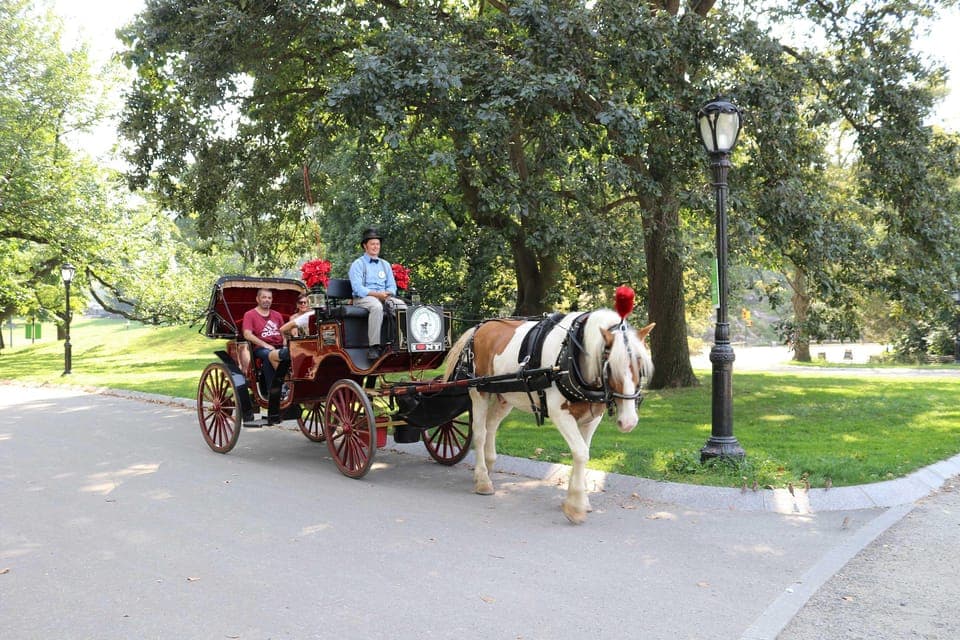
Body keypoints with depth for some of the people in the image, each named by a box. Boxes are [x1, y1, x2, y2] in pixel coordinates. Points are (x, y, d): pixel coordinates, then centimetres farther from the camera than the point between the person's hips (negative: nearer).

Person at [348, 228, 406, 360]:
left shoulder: (385, 265, 22)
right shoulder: (358, 264, 4)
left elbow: (392, 286, 16)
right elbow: (358, 289, -9)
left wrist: (388, 294, -8)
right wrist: (376, 294, -21)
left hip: (384, 297, 5)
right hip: (362, 298, -5)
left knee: (402, 305, -26)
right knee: (376, 306, -39)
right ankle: (374, 347, -41)